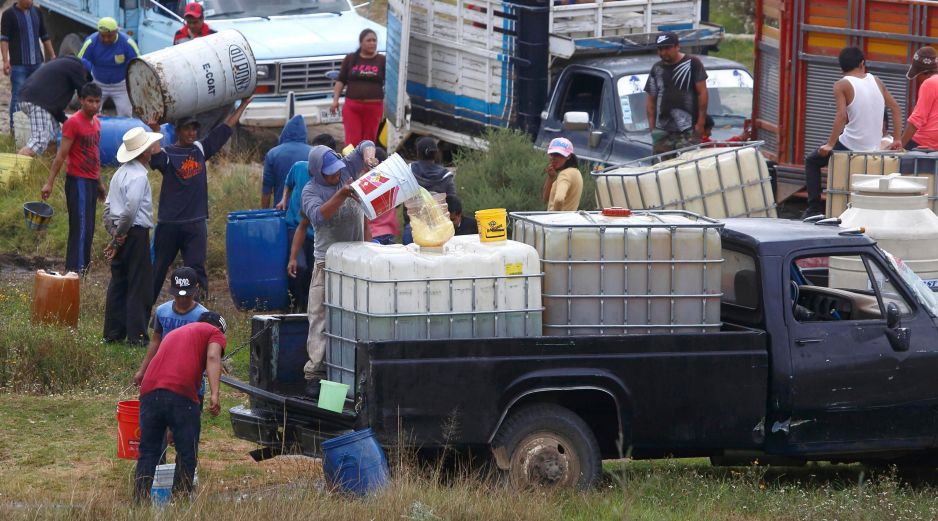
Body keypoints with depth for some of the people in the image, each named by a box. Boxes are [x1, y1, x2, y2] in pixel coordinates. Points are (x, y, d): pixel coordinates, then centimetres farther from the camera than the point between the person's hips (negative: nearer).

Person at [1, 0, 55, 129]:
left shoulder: (37, 12, 11)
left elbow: (45, 36, 18)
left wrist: (53, 56, 13)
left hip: (37, 63, 5)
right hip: (19, 64, -5)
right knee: (18, 97, -5)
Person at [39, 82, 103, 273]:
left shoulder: (96, 122, 13)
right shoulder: (73, 123, -13)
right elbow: (61, 155, -15)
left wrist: (100, 183, 23)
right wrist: (49, 183, -17)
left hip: (91, 182, 8)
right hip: (78, 181, -8)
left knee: (88, 229, 10)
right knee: (81, 227, -12)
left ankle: (82, 265, 16)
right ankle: (76, 267, -14)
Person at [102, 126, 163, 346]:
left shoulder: (120, 173, 14)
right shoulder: (138, 177, -16)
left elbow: (108, 205, 15)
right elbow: (130, 208, -25)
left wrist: (113, 231, 9)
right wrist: (121, 233, -13)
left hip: (120, 235, 9)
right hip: (136, 234, -9)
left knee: (118, 283, 12)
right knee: (139, 286, -3)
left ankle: (113, 332, 15)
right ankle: (137, 335, -3)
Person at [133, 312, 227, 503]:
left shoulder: (174, 333, 36)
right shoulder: (215, 333, 17)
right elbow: (212, 357, -4)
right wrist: (214, 394, -16)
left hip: (149, 392, 5)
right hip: (181, 393, -5)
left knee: (148, 453, 12)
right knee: (187, 455, 6)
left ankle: (139, 502, 7)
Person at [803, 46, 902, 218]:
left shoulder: (842, 85, -8)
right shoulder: (876, 81, 8)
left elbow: (842, 115, -20)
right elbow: (895, 108, 10)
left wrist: (830, 145, -16)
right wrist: (897, 139, 13)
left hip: (852, 144, -5)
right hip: (874, 148, 5)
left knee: (812, 161, 17)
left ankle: (815, 208, 6)